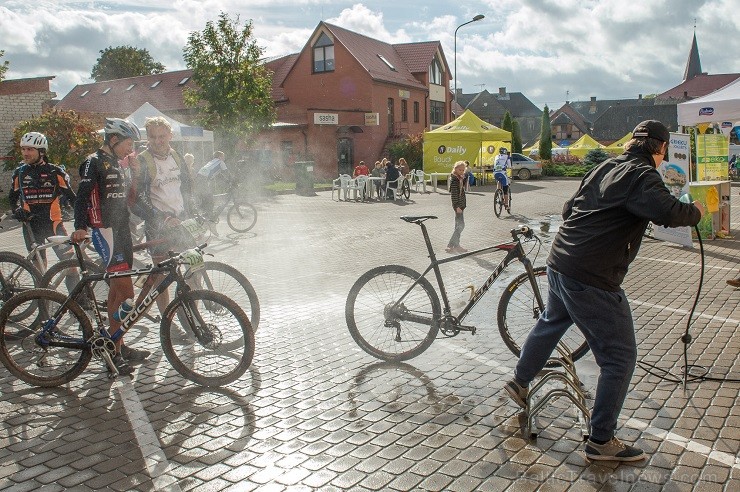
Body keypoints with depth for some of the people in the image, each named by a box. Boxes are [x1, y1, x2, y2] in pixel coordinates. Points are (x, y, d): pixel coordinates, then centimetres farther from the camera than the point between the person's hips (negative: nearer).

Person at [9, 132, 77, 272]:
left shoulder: (55, 171, -2)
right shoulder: (19, 172, 6)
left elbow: (70, 196, 2)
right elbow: (12, 197, 17)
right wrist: (17, 210, -3)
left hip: (53, 222, -2)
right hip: (31, 225, 3)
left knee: (69, 260, -10)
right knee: (39, 263, 8)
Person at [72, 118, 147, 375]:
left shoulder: (117, 165, 19)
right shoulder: (94, 163, -8)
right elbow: (82, 196, -17)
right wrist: (80, 227, -29)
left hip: (121, 230, 9)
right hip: (105, 231, -9)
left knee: (116, 291, 12)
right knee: (126, 294, -13)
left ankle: (118, 346, 20)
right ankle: (115, 351, -6)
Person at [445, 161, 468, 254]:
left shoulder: (460, 178, 14)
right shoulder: (454, 179, -15)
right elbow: (453, 194, -20)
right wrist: (457, 206, -23)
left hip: (460, 204, 9)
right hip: (458, 205, -9)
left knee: (458, 225, 12)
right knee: (461, 225, -11)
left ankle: (456, 245, 17)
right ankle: (451, 246, -10)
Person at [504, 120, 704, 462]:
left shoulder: (604, 167, 13)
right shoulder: (641, 175, -12)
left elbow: (568, 209, 22)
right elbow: (668, 212, -28)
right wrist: (695, 212, -7)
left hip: (559, 265, 9)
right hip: (592, 280, -9)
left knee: (551, 322, 32)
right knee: (620, 357, 3)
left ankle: (519, 383, 49)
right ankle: (602, 441, 11)